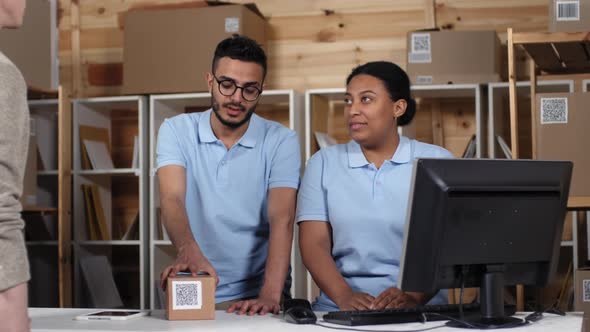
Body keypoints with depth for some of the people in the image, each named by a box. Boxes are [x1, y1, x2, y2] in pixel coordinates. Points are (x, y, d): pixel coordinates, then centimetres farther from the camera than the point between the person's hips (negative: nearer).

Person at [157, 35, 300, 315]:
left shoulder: (281, 142, -2)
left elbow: (282, 219, -13)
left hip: (257, 295, -1)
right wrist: (188, 250, -35)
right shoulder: (176, 131, 1)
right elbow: (172, 199, -13)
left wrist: (270, 295, -27)